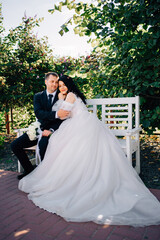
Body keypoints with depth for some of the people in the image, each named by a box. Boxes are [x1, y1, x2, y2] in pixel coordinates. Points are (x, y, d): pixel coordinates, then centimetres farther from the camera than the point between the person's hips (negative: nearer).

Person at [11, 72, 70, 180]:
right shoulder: (38, 96, 7)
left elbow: (65, 117, -6)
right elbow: (38, 113, -11)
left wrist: (51, 130, -20)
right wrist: (56, 114, -28)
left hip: (54, 130, -4)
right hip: (40, 129, 4)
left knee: (43, 143, -35)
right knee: (15, 145, -6)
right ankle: (29, 170, 10)